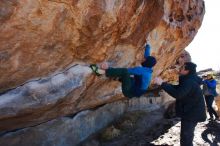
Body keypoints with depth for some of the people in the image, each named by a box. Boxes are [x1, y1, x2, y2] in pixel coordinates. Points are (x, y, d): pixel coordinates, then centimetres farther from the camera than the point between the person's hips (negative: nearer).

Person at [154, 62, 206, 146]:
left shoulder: (189, 82, -26)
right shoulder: (189, 80, 10)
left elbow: (177, 94, -36)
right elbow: (178, 88, 22)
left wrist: (162, 84, -32)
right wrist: (163, 83, 10)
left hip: (191, 114, -11)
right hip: (191, 112, 11)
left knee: (185, 137, -7)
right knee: (187, 136, 24)